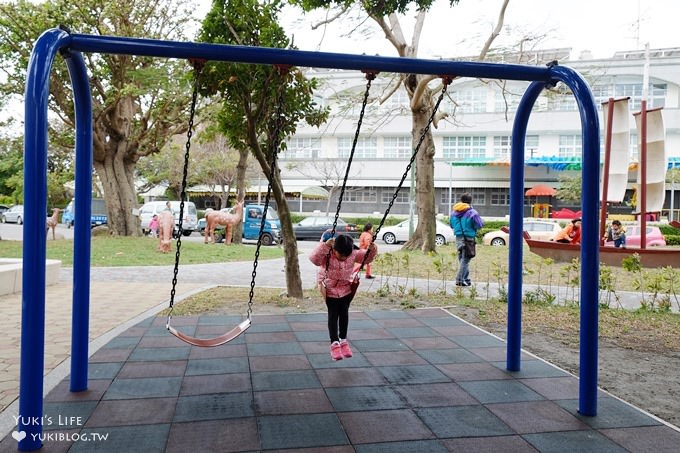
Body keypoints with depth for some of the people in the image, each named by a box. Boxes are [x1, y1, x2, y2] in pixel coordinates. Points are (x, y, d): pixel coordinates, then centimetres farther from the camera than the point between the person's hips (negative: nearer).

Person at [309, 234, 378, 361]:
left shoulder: (353, 254, -15)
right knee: (333, 315, -2)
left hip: (346, 288, 3)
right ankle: (334, 343, 3)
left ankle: (343, 341, 21)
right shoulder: (327, 255, -26)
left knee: (344, 314, 7)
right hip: (330, 289, -3)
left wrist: (372, 250, -21)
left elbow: (367, 258, -1)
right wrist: (325, 246, -53)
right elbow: (313, 258, -44)